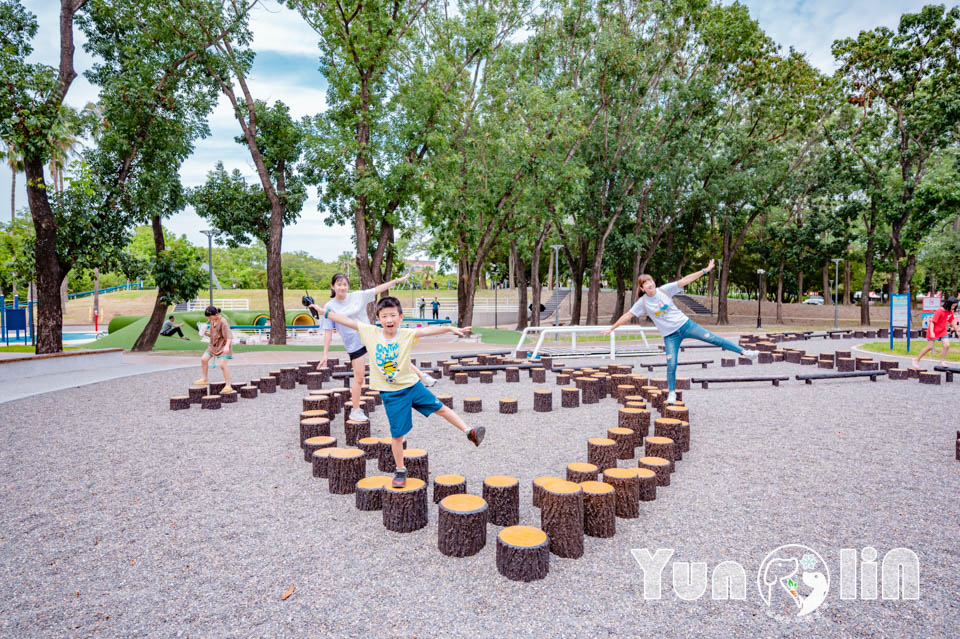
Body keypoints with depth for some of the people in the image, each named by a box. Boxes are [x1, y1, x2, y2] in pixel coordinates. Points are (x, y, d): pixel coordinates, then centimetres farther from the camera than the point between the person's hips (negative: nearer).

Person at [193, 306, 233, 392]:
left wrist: (227, 346, -41)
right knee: (203, 359, 4)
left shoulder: (223, 322, -20)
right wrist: (206, 333, -6)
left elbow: (229, 336, -26)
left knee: (222, 364, -16)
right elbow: (211, 333, 16)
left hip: (223, 345, -8)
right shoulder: (212, 321, 5)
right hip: (214, 345, 8)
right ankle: (204, 379, 22)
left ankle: (228, 386, -9)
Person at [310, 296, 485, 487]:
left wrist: (450, 328, -37)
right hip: (391, 394, 0)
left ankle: (468, 432, 27)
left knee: (440, 408, 9)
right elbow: (347, 321, -3)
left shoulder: (406, 335, -11)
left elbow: (427, 330, -24)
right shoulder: (370, 332, -7)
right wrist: (323, 311, -1)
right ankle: (400, 471, 26)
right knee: (397, 434, 6)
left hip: (412, 385, 0)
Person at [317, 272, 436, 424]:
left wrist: (397, 280, -4)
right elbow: (328, 331, -5)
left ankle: (421, 376, 17)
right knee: (359, 378, -1)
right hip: (354, 344, -3)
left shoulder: (357, 296, 0)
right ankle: (355, 411, 15)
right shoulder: (330, 306, -5)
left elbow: (378, 289, 1)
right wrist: (325, 354, -8)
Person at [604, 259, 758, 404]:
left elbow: (685, 280, -5)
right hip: (670, 335, -1)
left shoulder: (664, 290, -5)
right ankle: (672, 393, 9)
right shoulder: (643, 302, -6)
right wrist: (612, 328, -4)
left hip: (685, 324, 1)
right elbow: (628, 315, -4)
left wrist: (705, 270, -7)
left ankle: (743, 352, 8)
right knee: (671, 365, -7)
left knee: (713, 339, -3)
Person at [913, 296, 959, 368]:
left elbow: (951, 321, 17)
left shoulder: (950, 311, 1)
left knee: (947, 345, -9)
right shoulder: (939, 311, -21)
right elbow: (932, 322, -22)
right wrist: (931, 332, -31)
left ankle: (942, 362, 0)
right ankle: (916, 360, 9)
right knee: (930, 347, -4)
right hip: (934, 330, -7)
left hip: (942, 330, 7)